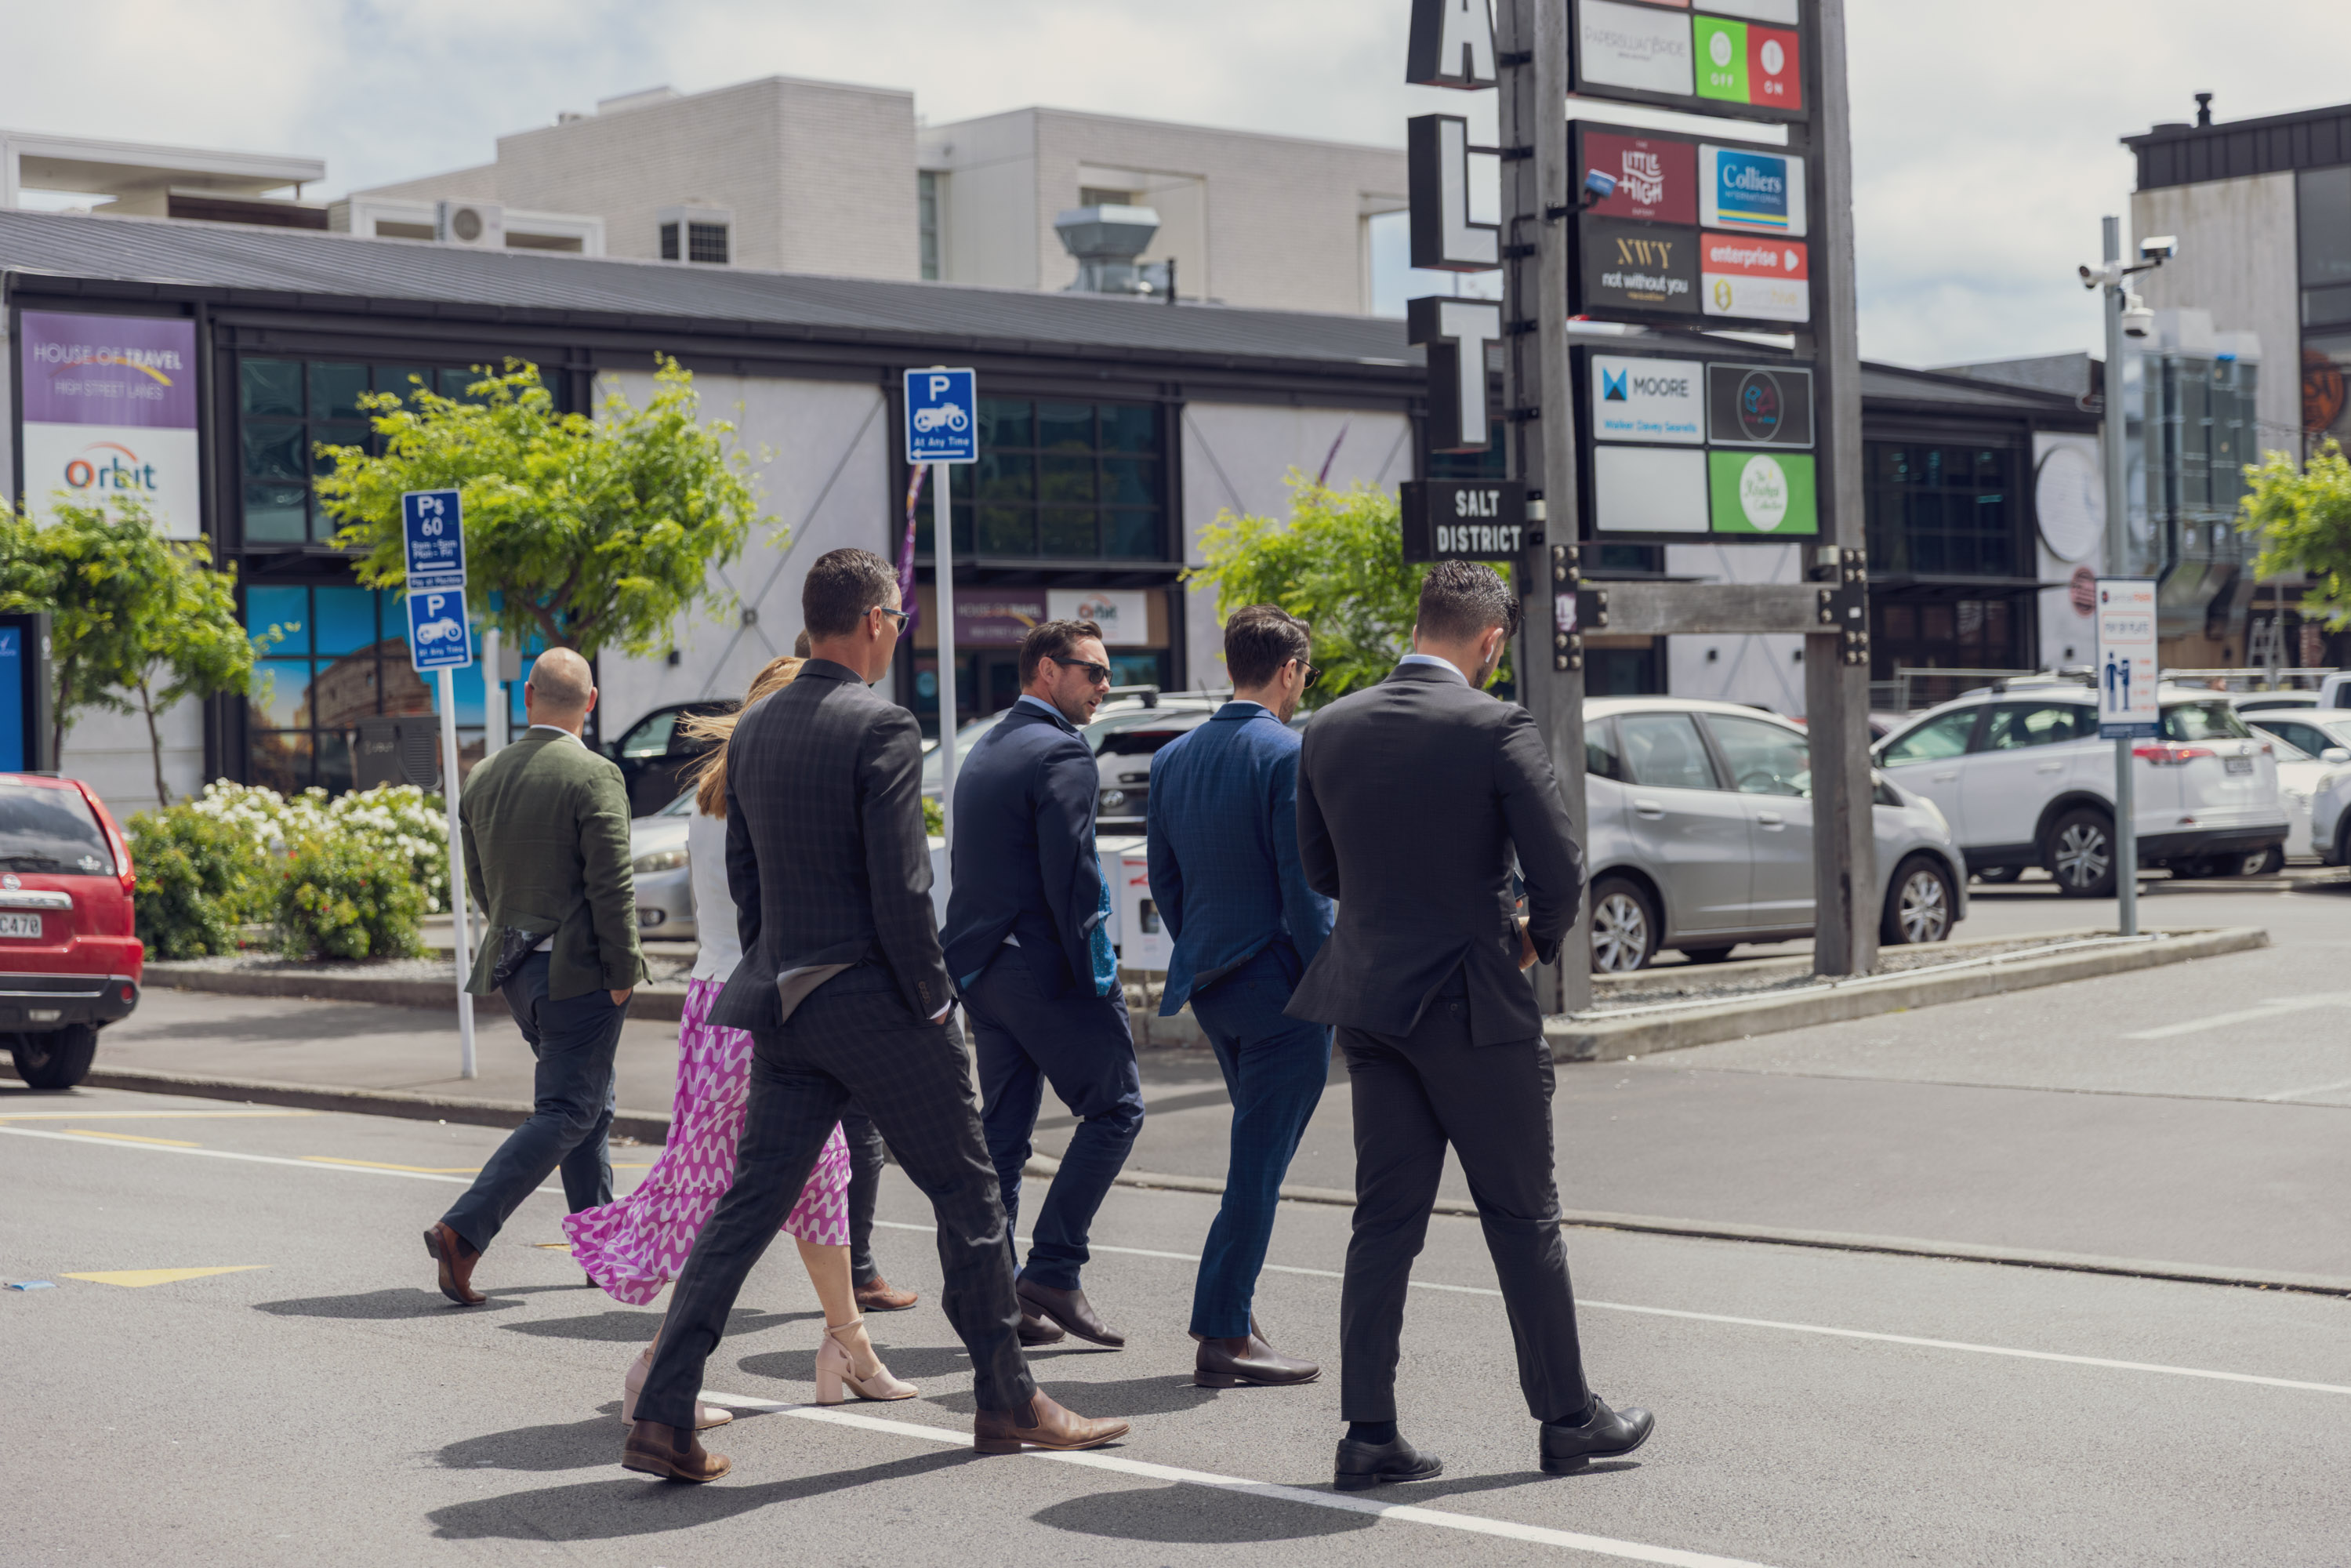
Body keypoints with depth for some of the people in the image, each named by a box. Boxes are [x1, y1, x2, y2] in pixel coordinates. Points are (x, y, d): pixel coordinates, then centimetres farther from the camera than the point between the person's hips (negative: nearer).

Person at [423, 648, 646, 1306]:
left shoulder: (483, 778, 7)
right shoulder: (594, 777, -14)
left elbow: (480, 884, 14)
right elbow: (611, 885, -16)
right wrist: (623, 973, -10)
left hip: (513, 969, 7)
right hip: (578, 971, -7)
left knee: (592, 1101, 19)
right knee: (566, 1113, -4)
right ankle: (463, 1231, -15)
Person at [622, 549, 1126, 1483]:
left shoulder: (751, 730, 9)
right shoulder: (880, 728, -14)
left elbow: (742, 876, 14)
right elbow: (900, 888, -18)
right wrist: (933, 1001, -9)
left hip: (787, 1008, 7)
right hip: (874, 1002, -7)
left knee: (748, 1205, 7)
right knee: (965, 1193, 8)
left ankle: (663, 1416, 2)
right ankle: (1008, 1403, 18)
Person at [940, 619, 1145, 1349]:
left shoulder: (984, 752, 18)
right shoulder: (1062, 754, -11)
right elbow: (1069, 874, -18)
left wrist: (975, 964, 17)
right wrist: (1095, 975, -14)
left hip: (979, 963, 9)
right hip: (1044, 964, -9)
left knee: (1003, 1126, 11)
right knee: (1115, 1108, 1)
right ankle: (1053, 1272, -5)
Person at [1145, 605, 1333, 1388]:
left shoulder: (1172, 759, 9)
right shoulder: (1288, 757, -13)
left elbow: (1163, 880, 14)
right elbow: (1302, 888, -16)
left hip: (1208, 982, 8)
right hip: (1277, 981, -8)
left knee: (1258, 1152, 20)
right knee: (1259, 1160, -3)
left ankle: (1233, 1314, 21)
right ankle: (1222, 1335, -2)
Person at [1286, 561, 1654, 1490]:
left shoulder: (1331, 729, 3)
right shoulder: (1497, 728, -13)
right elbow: (1559, 875, -13)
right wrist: (1539, 941, 7)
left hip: (1369, 1003, 5)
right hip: (1471, 1004, -5)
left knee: (1385, 1219, 9)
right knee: (1523, 1216, 8)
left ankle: (1368, 1434, 8)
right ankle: (1567, 1417, 19)